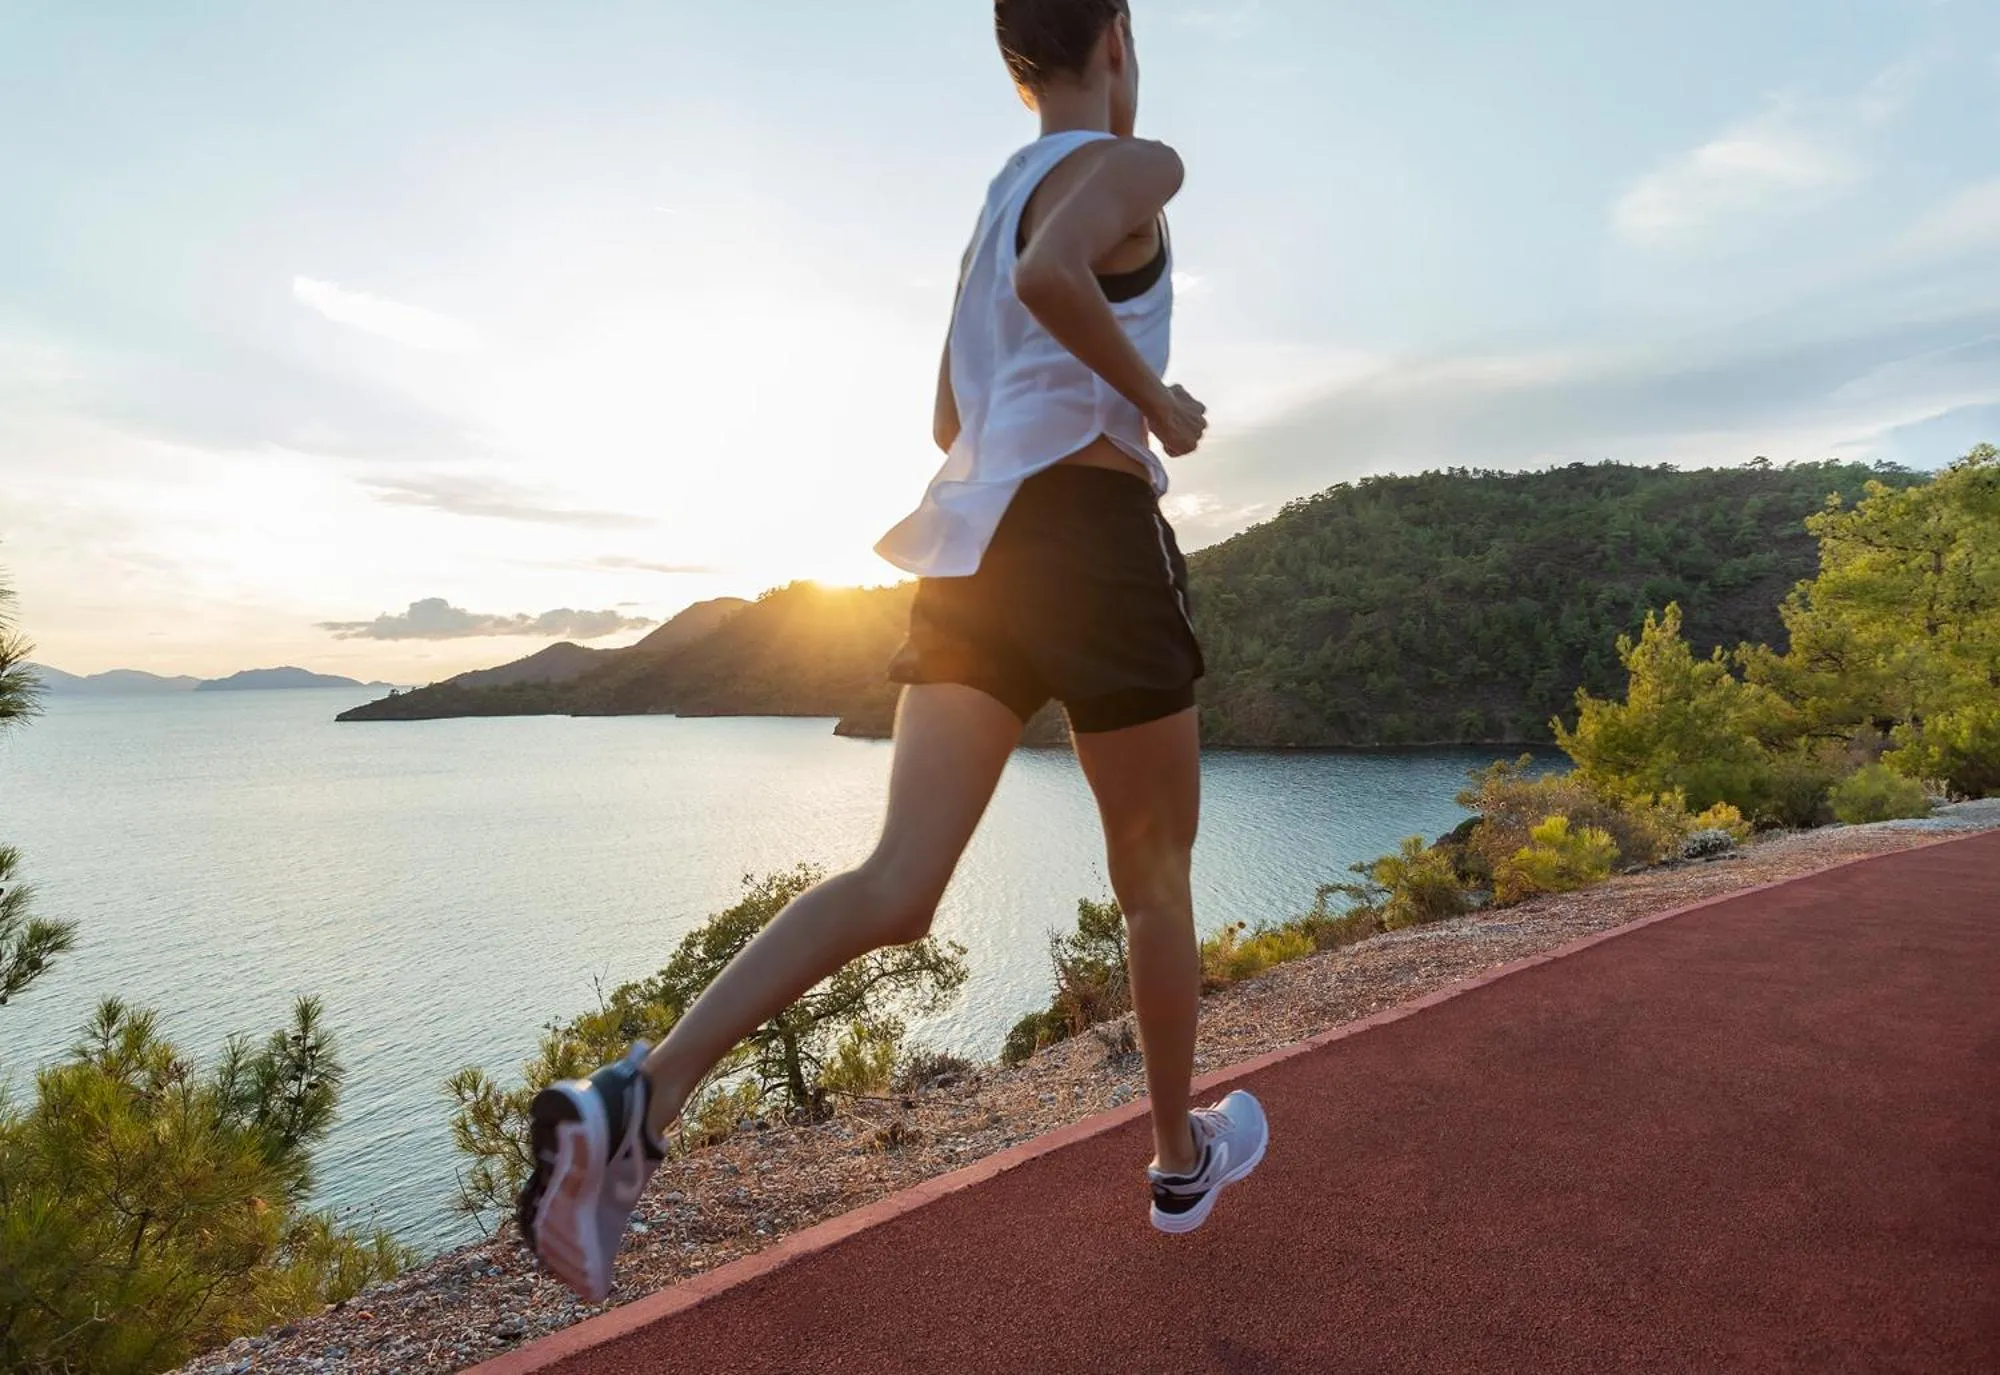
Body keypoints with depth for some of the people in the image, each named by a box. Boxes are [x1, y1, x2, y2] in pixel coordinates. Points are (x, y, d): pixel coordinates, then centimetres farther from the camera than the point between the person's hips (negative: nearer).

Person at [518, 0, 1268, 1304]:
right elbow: (1049, 275, -21)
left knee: (897, 886, -5)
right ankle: (1183, 1156, 29)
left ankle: (639, 1096, -24)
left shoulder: (997, 199, 28)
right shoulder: (1136, 165, 3)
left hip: (974, 546, 7)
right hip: (1092, 539, -6)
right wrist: (1155, 398, -7)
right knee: (1157, 876, 11)